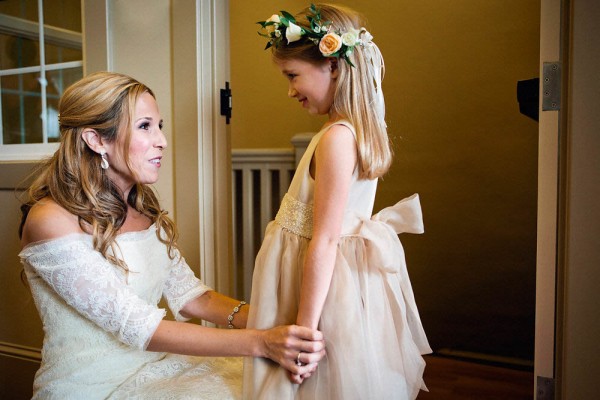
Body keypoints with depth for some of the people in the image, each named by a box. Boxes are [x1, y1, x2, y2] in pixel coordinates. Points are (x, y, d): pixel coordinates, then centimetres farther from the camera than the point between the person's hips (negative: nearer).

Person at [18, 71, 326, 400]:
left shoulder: (143, 208, 4)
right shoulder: (52, 221, -19)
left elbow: (188, 295, 0)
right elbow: (138, 327, -24)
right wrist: (259, 342, -30)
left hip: (153, 363, 6)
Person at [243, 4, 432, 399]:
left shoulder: (336, 136, -22)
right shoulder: (363, 129, 5)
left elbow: (325, 240, -24)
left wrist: (303, 327, -18)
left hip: (326, 285, -9)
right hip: (351, 281, 9)